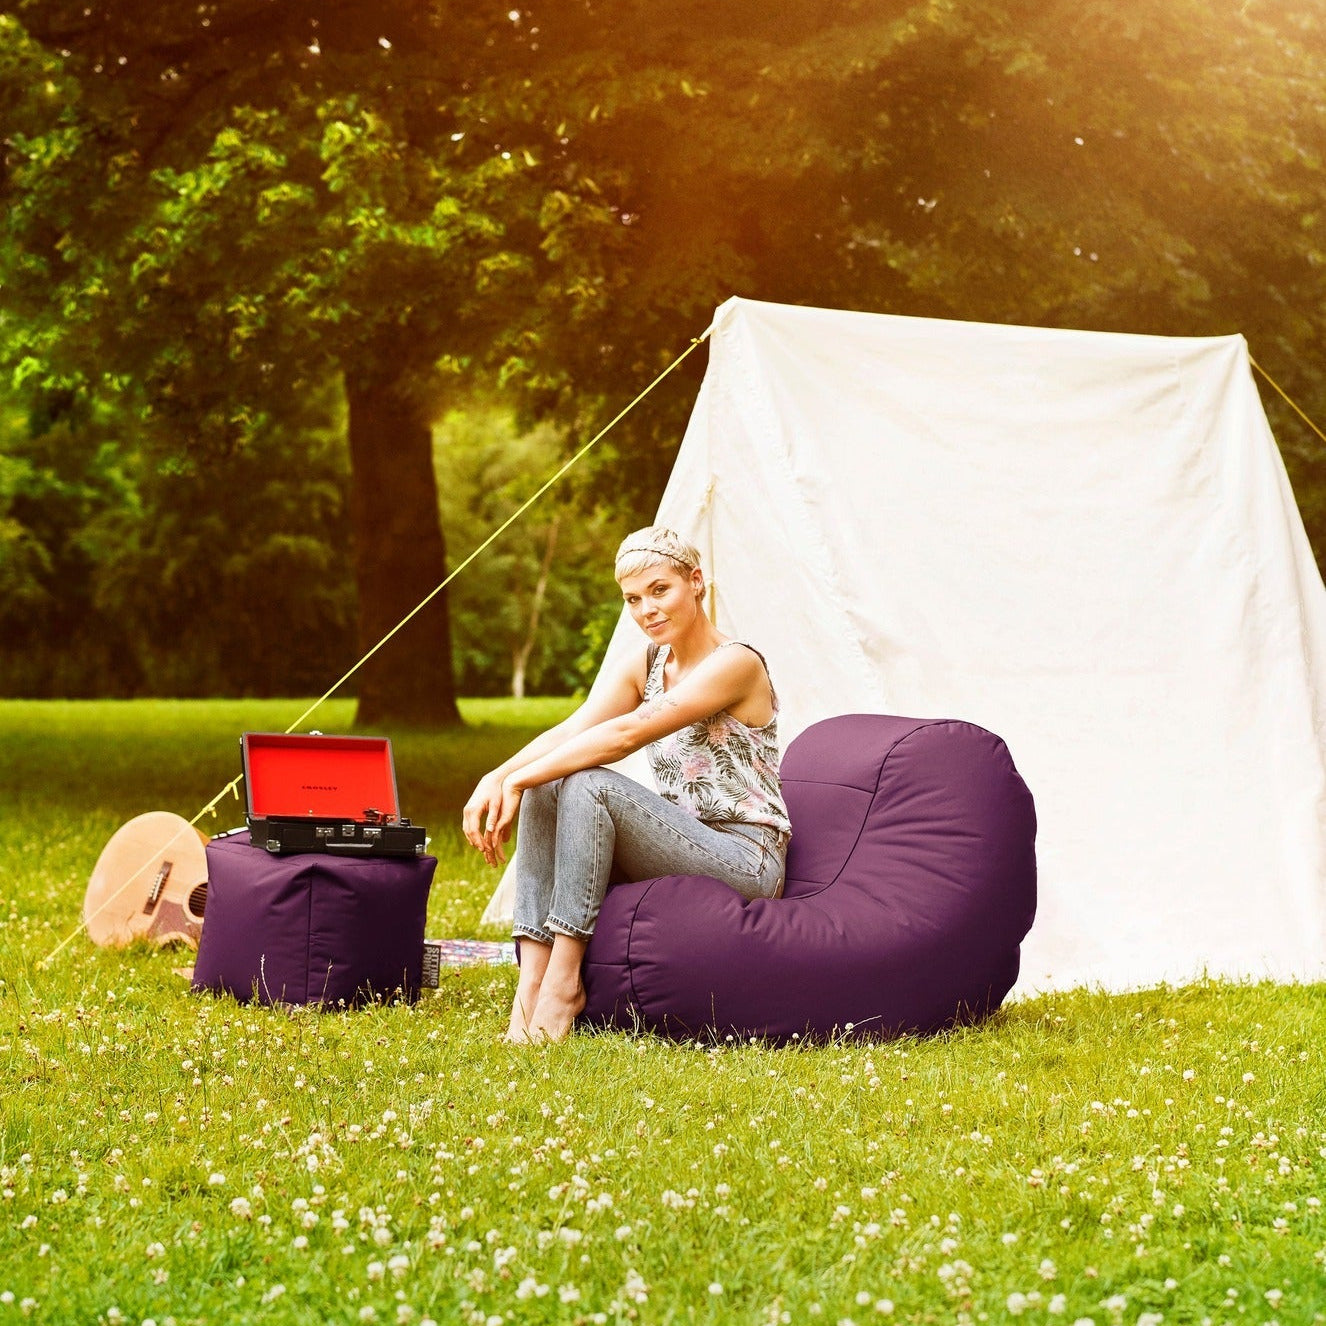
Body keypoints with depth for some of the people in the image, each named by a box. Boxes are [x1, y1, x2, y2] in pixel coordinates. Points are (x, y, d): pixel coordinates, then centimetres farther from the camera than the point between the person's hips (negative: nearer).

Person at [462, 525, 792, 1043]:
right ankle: (533, 977, -20)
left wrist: (519, 779, -27)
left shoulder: (736, 663, -14)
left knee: (588, 784, -27)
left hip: (745, 860, -8)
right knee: (544, 788, -13)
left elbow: (628, 733, -25)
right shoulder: (645, 664, 9)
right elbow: (573, 729, -6)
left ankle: (562, 981, -25)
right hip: (679, 843, 8)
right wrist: (497, 778, -24)